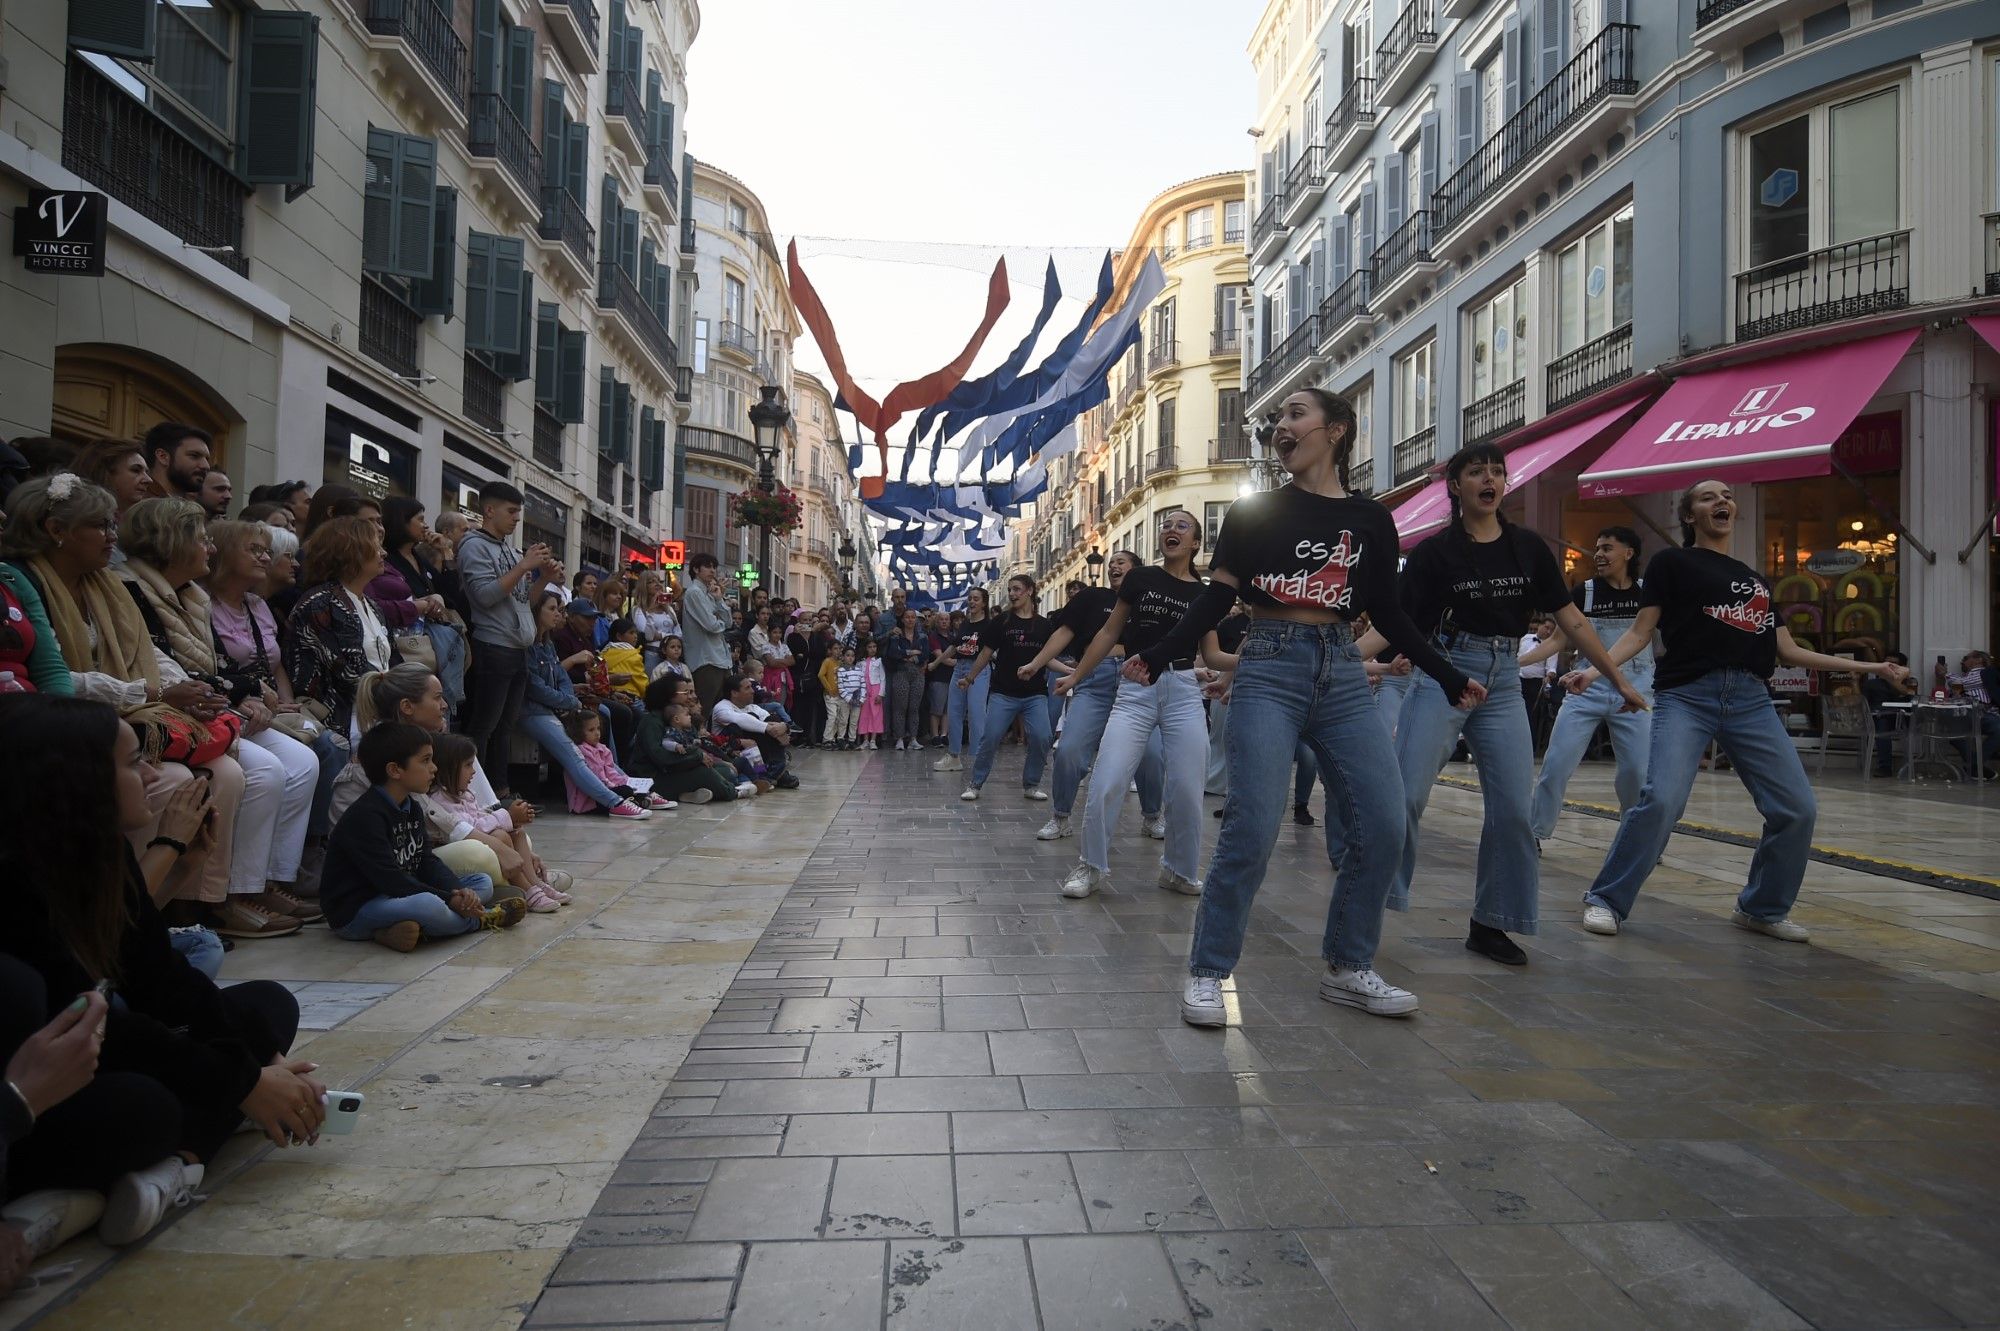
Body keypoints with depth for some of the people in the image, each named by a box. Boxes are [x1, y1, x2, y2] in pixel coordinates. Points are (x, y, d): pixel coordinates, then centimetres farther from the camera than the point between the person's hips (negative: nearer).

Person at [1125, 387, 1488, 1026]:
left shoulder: (1370, 519, 11)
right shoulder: (1253, 511, 6)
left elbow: (1388, 615, 15)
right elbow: (1217, 598, 0)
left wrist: (1450, 677, 14)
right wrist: (1158, 656, -13)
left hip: (1342, 675, 3)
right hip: (1270, 670, -3)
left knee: (1382, 825, -1)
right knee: (1252, 828, -11)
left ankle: (1348, 967, 16)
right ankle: (1206, 972, 1)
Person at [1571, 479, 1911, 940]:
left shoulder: (1756, 580, 23)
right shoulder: (1672, 563, 7)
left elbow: (1788, 651, 21)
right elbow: (1640, 633, 1)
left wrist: (1867, 666, 20)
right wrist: (1595, 670, -16)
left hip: (1751, 699, 6)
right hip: (1687, 695, -5)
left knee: (1797, 807, 0)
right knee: (1660, 799, -21)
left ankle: (1762, 909, 19)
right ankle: (1606, 900, -7)